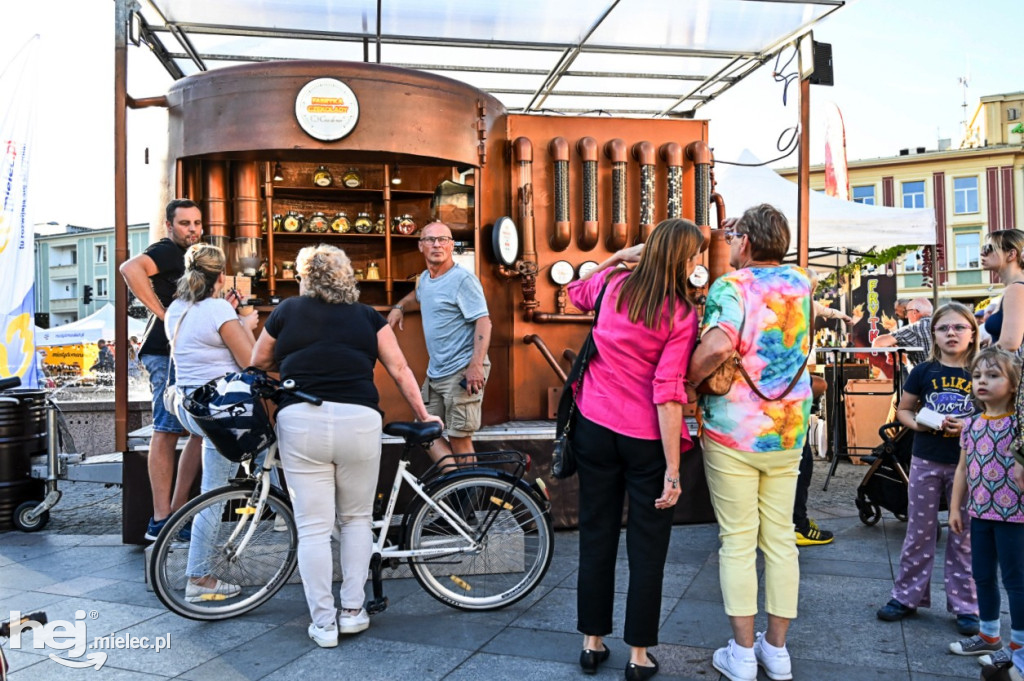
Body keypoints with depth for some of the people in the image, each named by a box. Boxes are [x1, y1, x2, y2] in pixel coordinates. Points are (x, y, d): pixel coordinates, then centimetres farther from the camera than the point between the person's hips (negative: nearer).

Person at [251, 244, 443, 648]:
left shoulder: (287, 311, 12)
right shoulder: (367, 316, 13)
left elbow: (258, 363, 22)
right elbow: (399, 370, 10)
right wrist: (423, 416, 18)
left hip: (301, 422, -1)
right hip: (359, 421, 1)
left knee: (313, 527, 7)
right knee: (357, 519, 18)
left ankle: (323, 623, 13)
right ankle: (353, 611, 21)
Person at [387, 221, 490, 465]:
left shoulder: (463, 279, -11)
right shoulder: (424, 278, 13)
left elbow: (483, 321, -19)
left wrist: (476, 365, -29)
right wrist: (399, 307, 18)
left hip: (462, 373, -9)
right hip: (435, 372, 9)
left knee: (459, 438, -7)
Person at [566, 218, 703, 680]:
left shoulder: (612, 285, 0)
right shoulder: (682, 314, -12)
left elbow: (575, 291, 25)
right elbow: (668, 394, -18)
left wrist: (618, 257, 18)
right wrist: (672, 468, -16)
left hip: (594, 427, 4)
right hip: (646, 437, -4)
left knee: (596, 538, 15)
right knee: (646, 548, 10)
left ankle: (593, 642, 27)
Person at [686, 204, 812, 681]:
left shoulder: (731, 285, -12)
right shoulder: (801, 282, 6)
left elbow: (719, 343, -31)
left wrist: (685, 380, -14)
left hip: (731, 432, -5)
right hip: (787, 432, 5)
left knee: (737, 542, 4)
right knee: (780, 539, 12)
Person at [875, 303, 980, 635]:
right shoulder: (923, 372, 0)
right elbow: (903, 410, 7)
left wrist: (968, 426, -18)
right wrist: (919, 424, -13)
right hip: (926, 461, 1)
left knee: (964, 536, 8)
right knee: (919, 533, 9)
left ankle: (965, 605, 20)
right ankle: (906, 596, 20)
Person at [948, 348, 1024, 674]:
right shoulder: (971, 424, 5)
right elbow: (963, 468, 11)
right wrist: (955, 507, 10)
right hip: (980, 512, 6)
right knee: (982, 575, 16)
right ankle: (989, 635, 32)